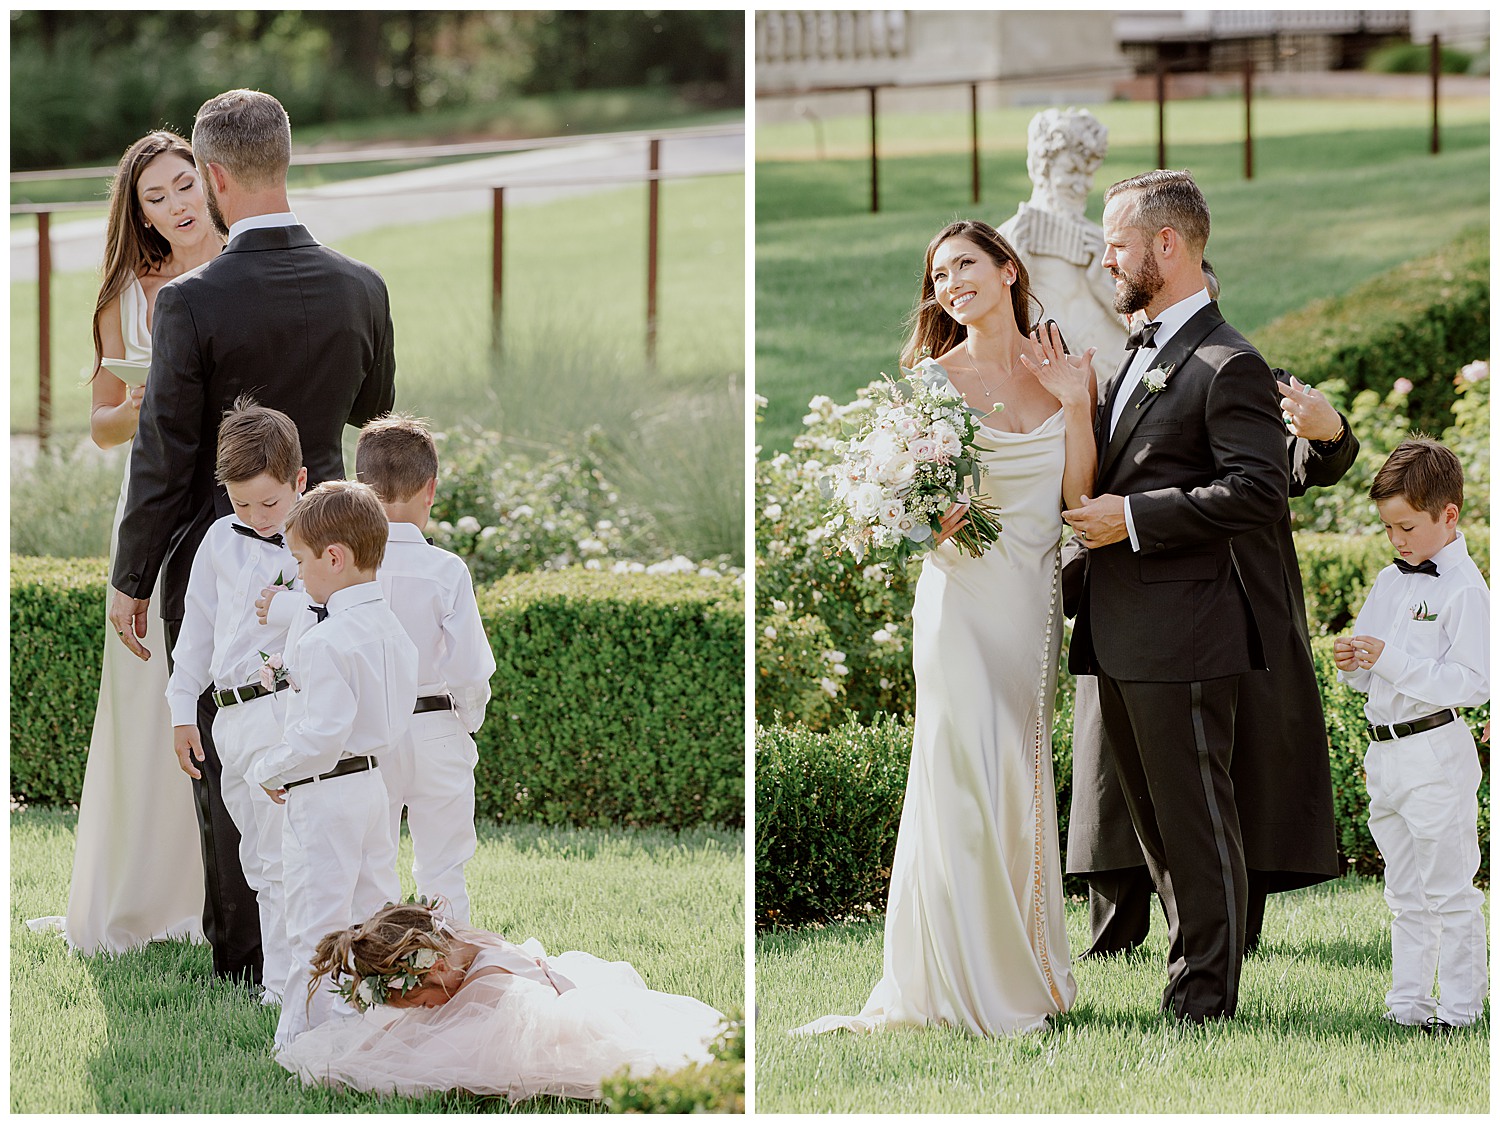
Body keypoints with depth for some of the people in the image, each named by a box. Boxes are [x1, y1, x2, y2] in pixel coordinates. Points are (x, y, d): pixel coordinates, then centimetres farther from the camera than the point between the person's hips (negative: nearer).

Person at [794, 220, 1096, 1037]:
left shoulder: (1059, 370, 8)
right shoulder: (934, 378, -2)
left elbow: (1077, 494, 2)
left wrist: (1077, 405, -6)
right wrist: (926, 523, -20)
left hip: (1037, 599, 4)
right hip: (964, 594, -4)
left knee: (1024, 784, 7)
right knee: (965, 779, -7)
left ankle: (1027, 966, 14)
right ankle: (971, 982, -3)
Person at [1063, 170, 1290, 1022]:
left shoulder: (1228, 366, -13)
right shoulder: (1142, 354, 18)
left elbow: (1261, 492, -20)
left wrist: (1132, 519, -19)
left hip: (1182, 631, -10)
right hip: (1123, 632, 10)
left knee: (1196, 822, -3)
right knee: (1157, 821, 14)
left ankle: (1207, 999, 3)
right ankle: (1190, 977, 22)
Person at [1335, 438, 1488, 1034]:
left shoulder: (1464, 590, -12)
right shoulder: (1388, 582, 14)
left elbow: (1472, 682, -19)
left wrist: (1391, 661, -22)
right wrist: (1351, 664, -3)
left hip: (1435, 755, -8)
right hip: (1384, 755, 8)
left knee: (1449, 893, -3)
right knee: (1405, 895, 14)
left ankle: (1460, 1006, 3)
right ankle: (1407, 1002, 19)